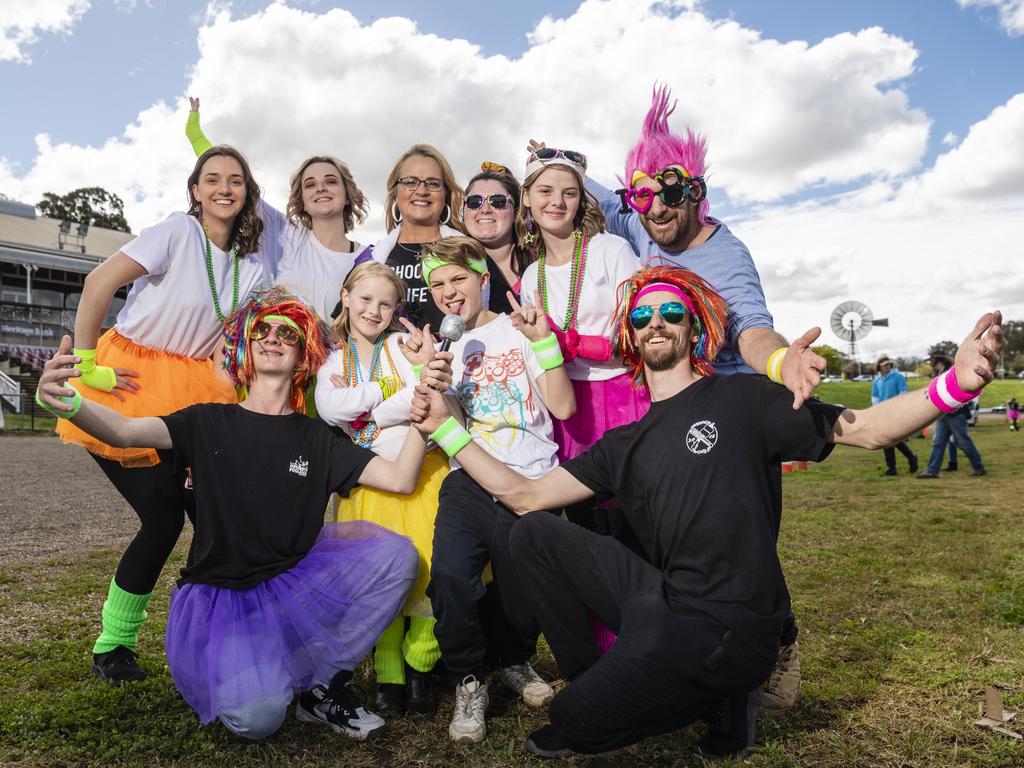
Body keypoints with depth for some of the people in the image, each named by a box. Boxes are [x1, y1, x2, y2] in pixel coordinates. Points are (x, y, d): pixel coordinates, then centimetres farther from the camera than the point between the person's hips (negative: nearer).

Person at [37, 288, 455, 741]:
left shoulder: (317, 439, 5)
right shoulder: (210, 422, 2)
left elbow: (400, 479, -6)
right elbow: (124, 431, -15)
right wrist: (67, 403, -37)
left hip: (294, 585, 2)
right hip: (216, 595, -2)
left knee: (396, 554, -21)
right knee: (258, 715, -28)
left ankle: (323, 686, -6)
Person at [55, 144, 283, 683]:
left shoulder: (253, 259, 6)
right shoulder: (177, 232, -12)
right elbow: (99, 284, -19)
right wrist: (85, 365, -17)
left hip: (192, 388, 5)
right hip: (131, 382, -5)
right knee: (163, 518, -9)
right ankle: (111, 647, 12)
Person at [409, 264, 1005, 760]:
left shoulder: (741, 400, -1)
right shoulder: (623, 446, 13)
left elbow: (867, 429, -6)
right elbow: (525, 495, 10)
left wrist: (955, 386, -26)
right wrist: (445, 426, 7)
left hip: (730, 627, -5)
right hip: (664, 602, 6)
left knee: (571, 726, -17)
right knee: (534, 535, -4)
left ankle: (717, 696, 7)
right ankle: (596, 681, 6)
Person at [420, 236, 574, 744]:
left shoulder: (518, 329, 5)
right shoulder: (443, 348, 16)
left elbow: (562, 407, -3)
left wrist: (543, 341, -10)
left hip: (530, 483, -2)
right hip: (468, 484, 2)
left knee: (522, 590, 4)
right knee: (450, 578, -21)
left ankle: (516, 663, 39)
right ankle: (469, 682, 5)